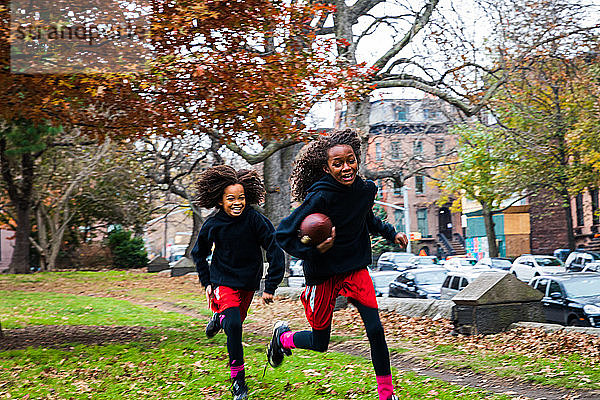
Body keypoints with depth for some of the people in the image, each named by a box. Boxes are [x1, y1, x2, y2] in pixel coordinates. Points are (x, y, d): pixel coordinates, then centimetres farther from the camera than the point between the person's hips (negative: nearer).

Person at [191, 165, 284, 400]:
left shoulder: (256, 220, -18)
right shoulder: (213, 225, -11)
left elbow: (275, 252, -13)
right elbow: (198, 254, 8)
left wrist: (270, 287, -15)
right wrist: (206, 282, 4)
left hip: (249, 283, 2)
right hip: (223, 281, -2)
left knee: (236, 321, 18)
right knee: (233, 325, -21)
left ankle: (219, 318, 56)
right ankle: (238, 380, -9)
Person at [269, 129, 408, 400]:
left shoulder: (367, 189, -5)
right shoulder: (320, 197, -24)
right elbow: (283, 234, -20)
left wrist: (391, 233, 12)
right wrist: (313, 250, -32)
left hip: (356, 269, 4)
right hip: (323, 275, -4)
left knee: (375, 330, -8)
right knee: (319, 343, 9)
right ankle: (282, 336, 41)